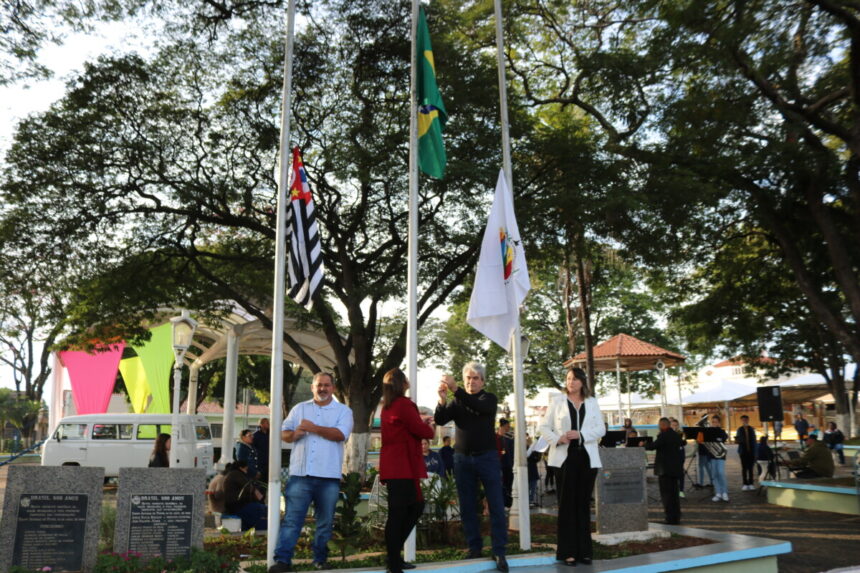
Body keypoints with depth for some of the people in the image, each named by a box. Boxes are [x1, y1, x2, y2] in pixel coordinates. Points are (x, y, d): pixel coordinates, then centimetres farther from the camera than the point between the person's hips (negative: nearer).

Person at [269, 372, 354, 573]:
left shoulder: (343, 410, 6)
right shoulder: (299, 408, 14)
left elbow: (340, 434, -11)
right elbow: (284, 433, 11)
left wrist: (313, 428, -13)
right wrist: (294, 434, -12)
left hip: (329, 475, -1)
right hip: (300, 474, 1)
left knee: (325, 521, 9)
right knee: (292, 518, -4)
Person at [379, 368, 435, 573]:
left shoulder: (388, 406, 15)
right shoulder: (404, 403, -13)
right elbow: (422, 431, -11)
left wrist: (421, 422, 18)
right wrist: (430, 428, 9)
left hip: (393, 465, 10)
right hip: (402, 466, -10)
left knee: (416, 506, 17)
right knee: (398, 514, -5)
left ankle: (393, 554, 20)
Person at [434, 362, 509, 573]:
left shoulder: (489, 398, 1)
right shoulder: (457, 402, 11)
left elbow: (478, 406, -22)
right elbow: (440, 420, -4)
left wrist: (455, 389, -33)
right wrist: (442, 399, -22)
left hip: (487, 457, -3)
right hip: (462, 458, 3)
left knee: (496, 505, -4)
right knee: (467, 506, 6)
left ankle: (499, 551, 1)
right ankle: (474, 547, 15)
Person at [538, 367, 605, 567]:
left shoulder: (592, 403, 11)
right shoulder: (557, 401, 6)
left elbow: (601, 429, 4)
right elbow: (544, 427, 4)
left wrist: (581, 435, -12)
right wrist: (557, 439, -15)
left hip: (587, 458, 2)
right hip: (565, 457, -2)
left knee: (583, 504, 6)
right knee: (566, 504, -1)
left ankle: (583, 550, 13)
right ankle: (567, 552, 3)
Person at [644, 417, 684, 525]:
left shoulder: (663, 435, -15)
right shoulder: (676, 435, 12)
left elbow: (653, 446, -22)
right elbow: (681, 451, 17)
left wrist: (643, 445, -4)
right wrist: (680, 465, 23)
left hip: (665, 469, -8)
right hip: (676, 469, 8)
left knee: (666, 494, -3)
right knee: (674, 493, 16)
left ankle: (671, 518, -5)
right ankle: (676, 517, 22)